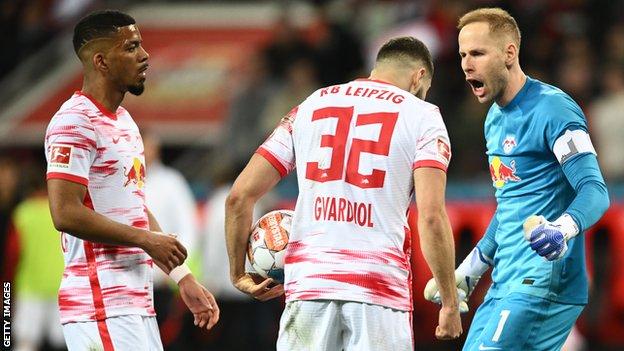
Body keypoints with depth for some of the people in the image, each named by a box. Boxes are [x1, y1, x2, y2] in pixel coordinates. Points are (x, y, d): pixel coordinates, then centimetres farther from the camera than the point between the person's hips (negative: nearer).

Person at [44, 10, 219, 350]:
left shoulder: (125, 121, 20)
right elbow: (66, 214, -20)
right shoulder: (75, 122, -11)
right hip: (101, 307, -10)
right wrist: (146, 239, -14)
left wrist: (183, 278, 20)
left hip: (138, 303, 10)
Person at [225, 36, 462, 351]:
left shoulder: (310, 106, 16)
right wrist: (450, 303, -2)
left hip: (307, 281, 3)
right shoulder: (422, 116, 5)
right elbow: (431, 217, -8)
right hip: (379, 286, -3)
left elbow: (239, 196, 10)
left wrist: (238, 274, 20)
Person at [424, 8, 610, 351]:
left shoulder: (551, 109, -12)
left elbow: (595, 190, -19)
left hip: (543, 284, -9)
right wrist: (470, 270, 30)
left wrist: (562, 230, -39)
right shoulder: (494, 119, 17)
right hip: (505, 284, 10)